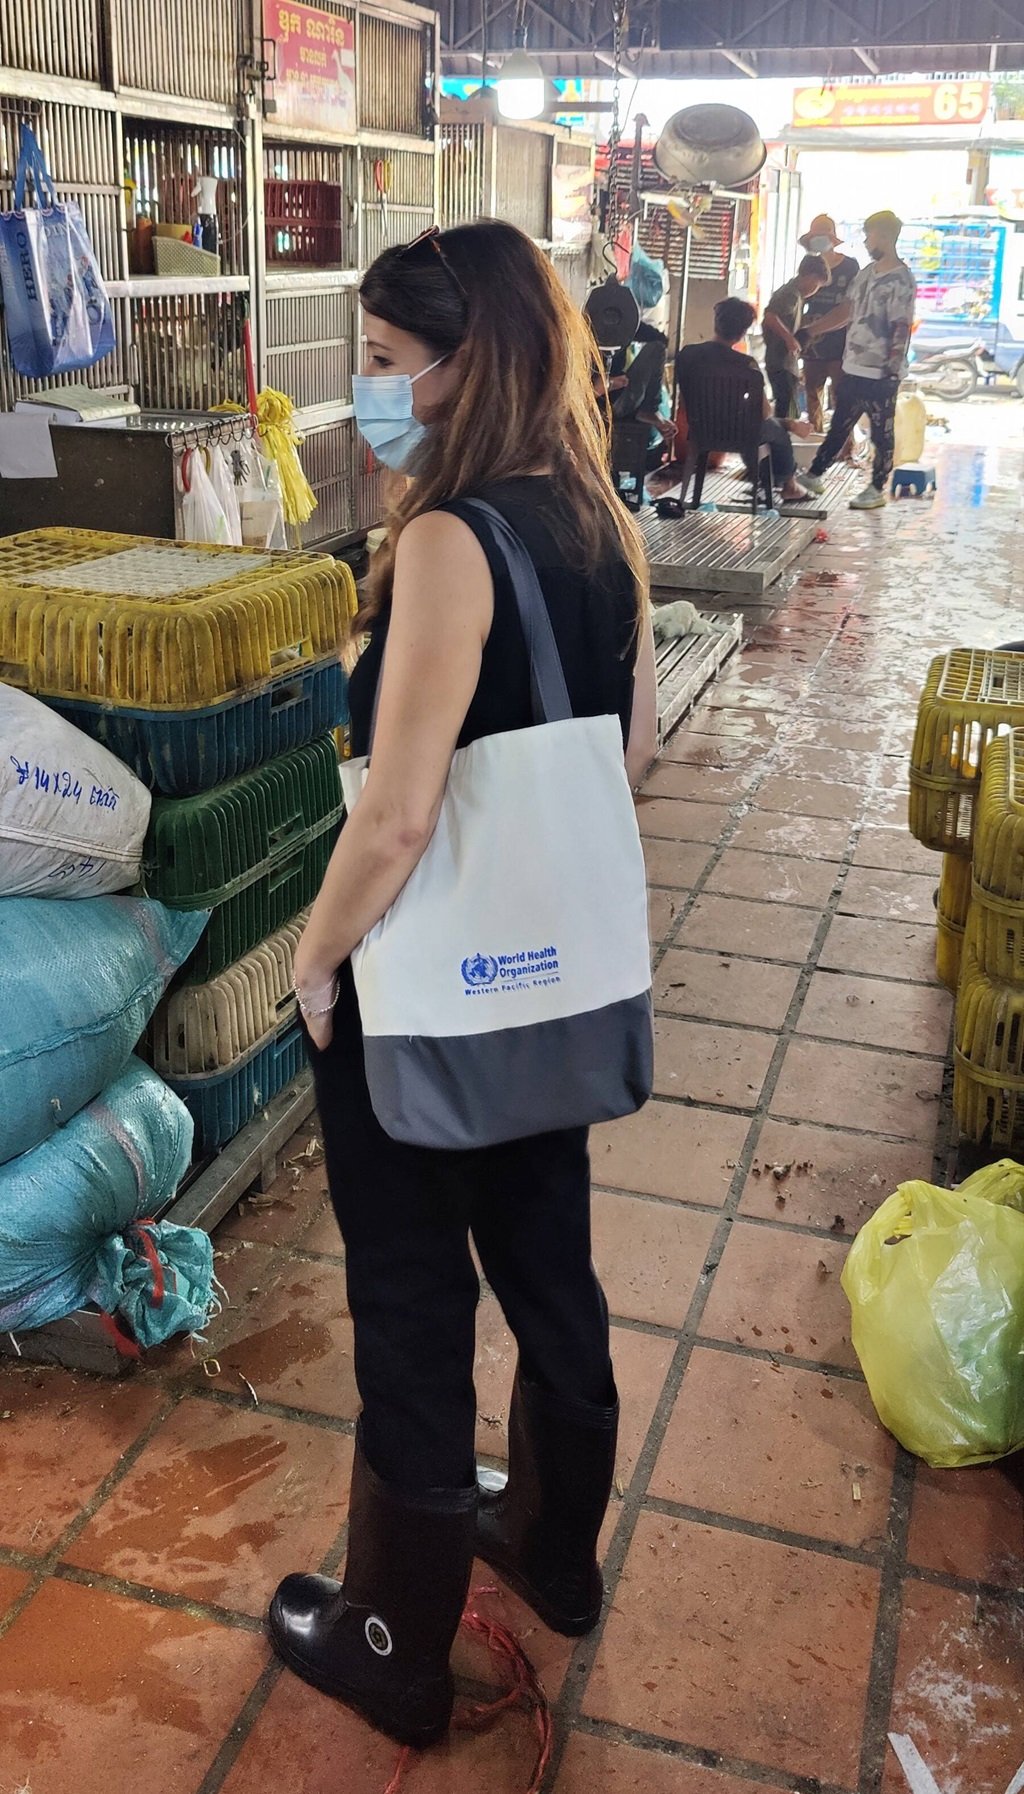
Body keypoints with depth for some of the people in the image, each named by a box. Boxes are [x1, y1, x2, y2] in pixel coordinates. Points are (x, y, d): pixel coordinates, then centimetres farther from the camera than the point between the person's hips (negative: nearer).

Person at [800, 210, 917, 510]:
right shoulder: (867, 272, 11)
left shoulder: (901, 281, -14)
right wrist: (810, 331, 17)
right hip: (853, 368, 8)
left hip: (880, 375, -8)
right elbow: (847, 311, 18)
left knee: (881, 434, 4)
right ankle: (814, 474, 25)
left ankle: (877, 489, 13)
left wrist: (892, 370, -23)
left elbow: (901, 329, -18)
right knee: (838, 426, 16)